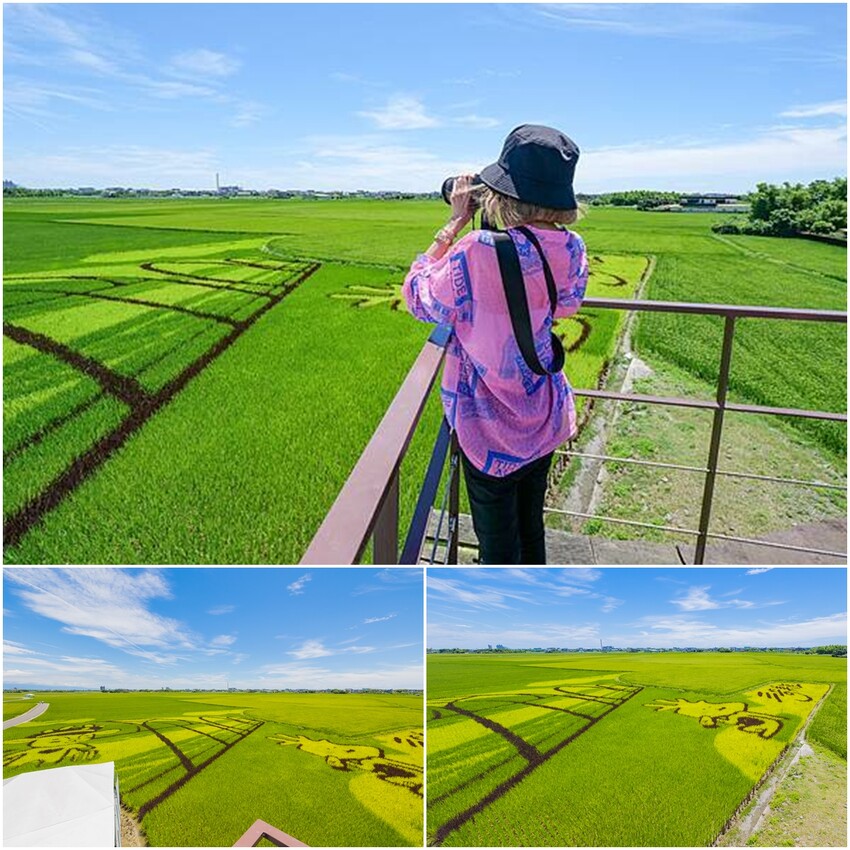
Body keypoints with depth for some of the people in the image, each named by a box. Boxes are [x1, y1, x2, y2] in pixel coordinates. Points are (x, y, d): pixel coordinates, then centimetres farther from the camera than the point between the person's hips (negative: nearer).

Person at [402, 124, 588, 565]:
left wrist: (454, 222, -7)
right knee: (531, 525, 27)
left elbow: (418, 298, -10)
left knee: (498, 542, 12)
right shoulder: (570, 249, -9)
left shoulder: (476, 252, -27)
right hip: (545, 418, 6)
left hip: (490, 427, -6)